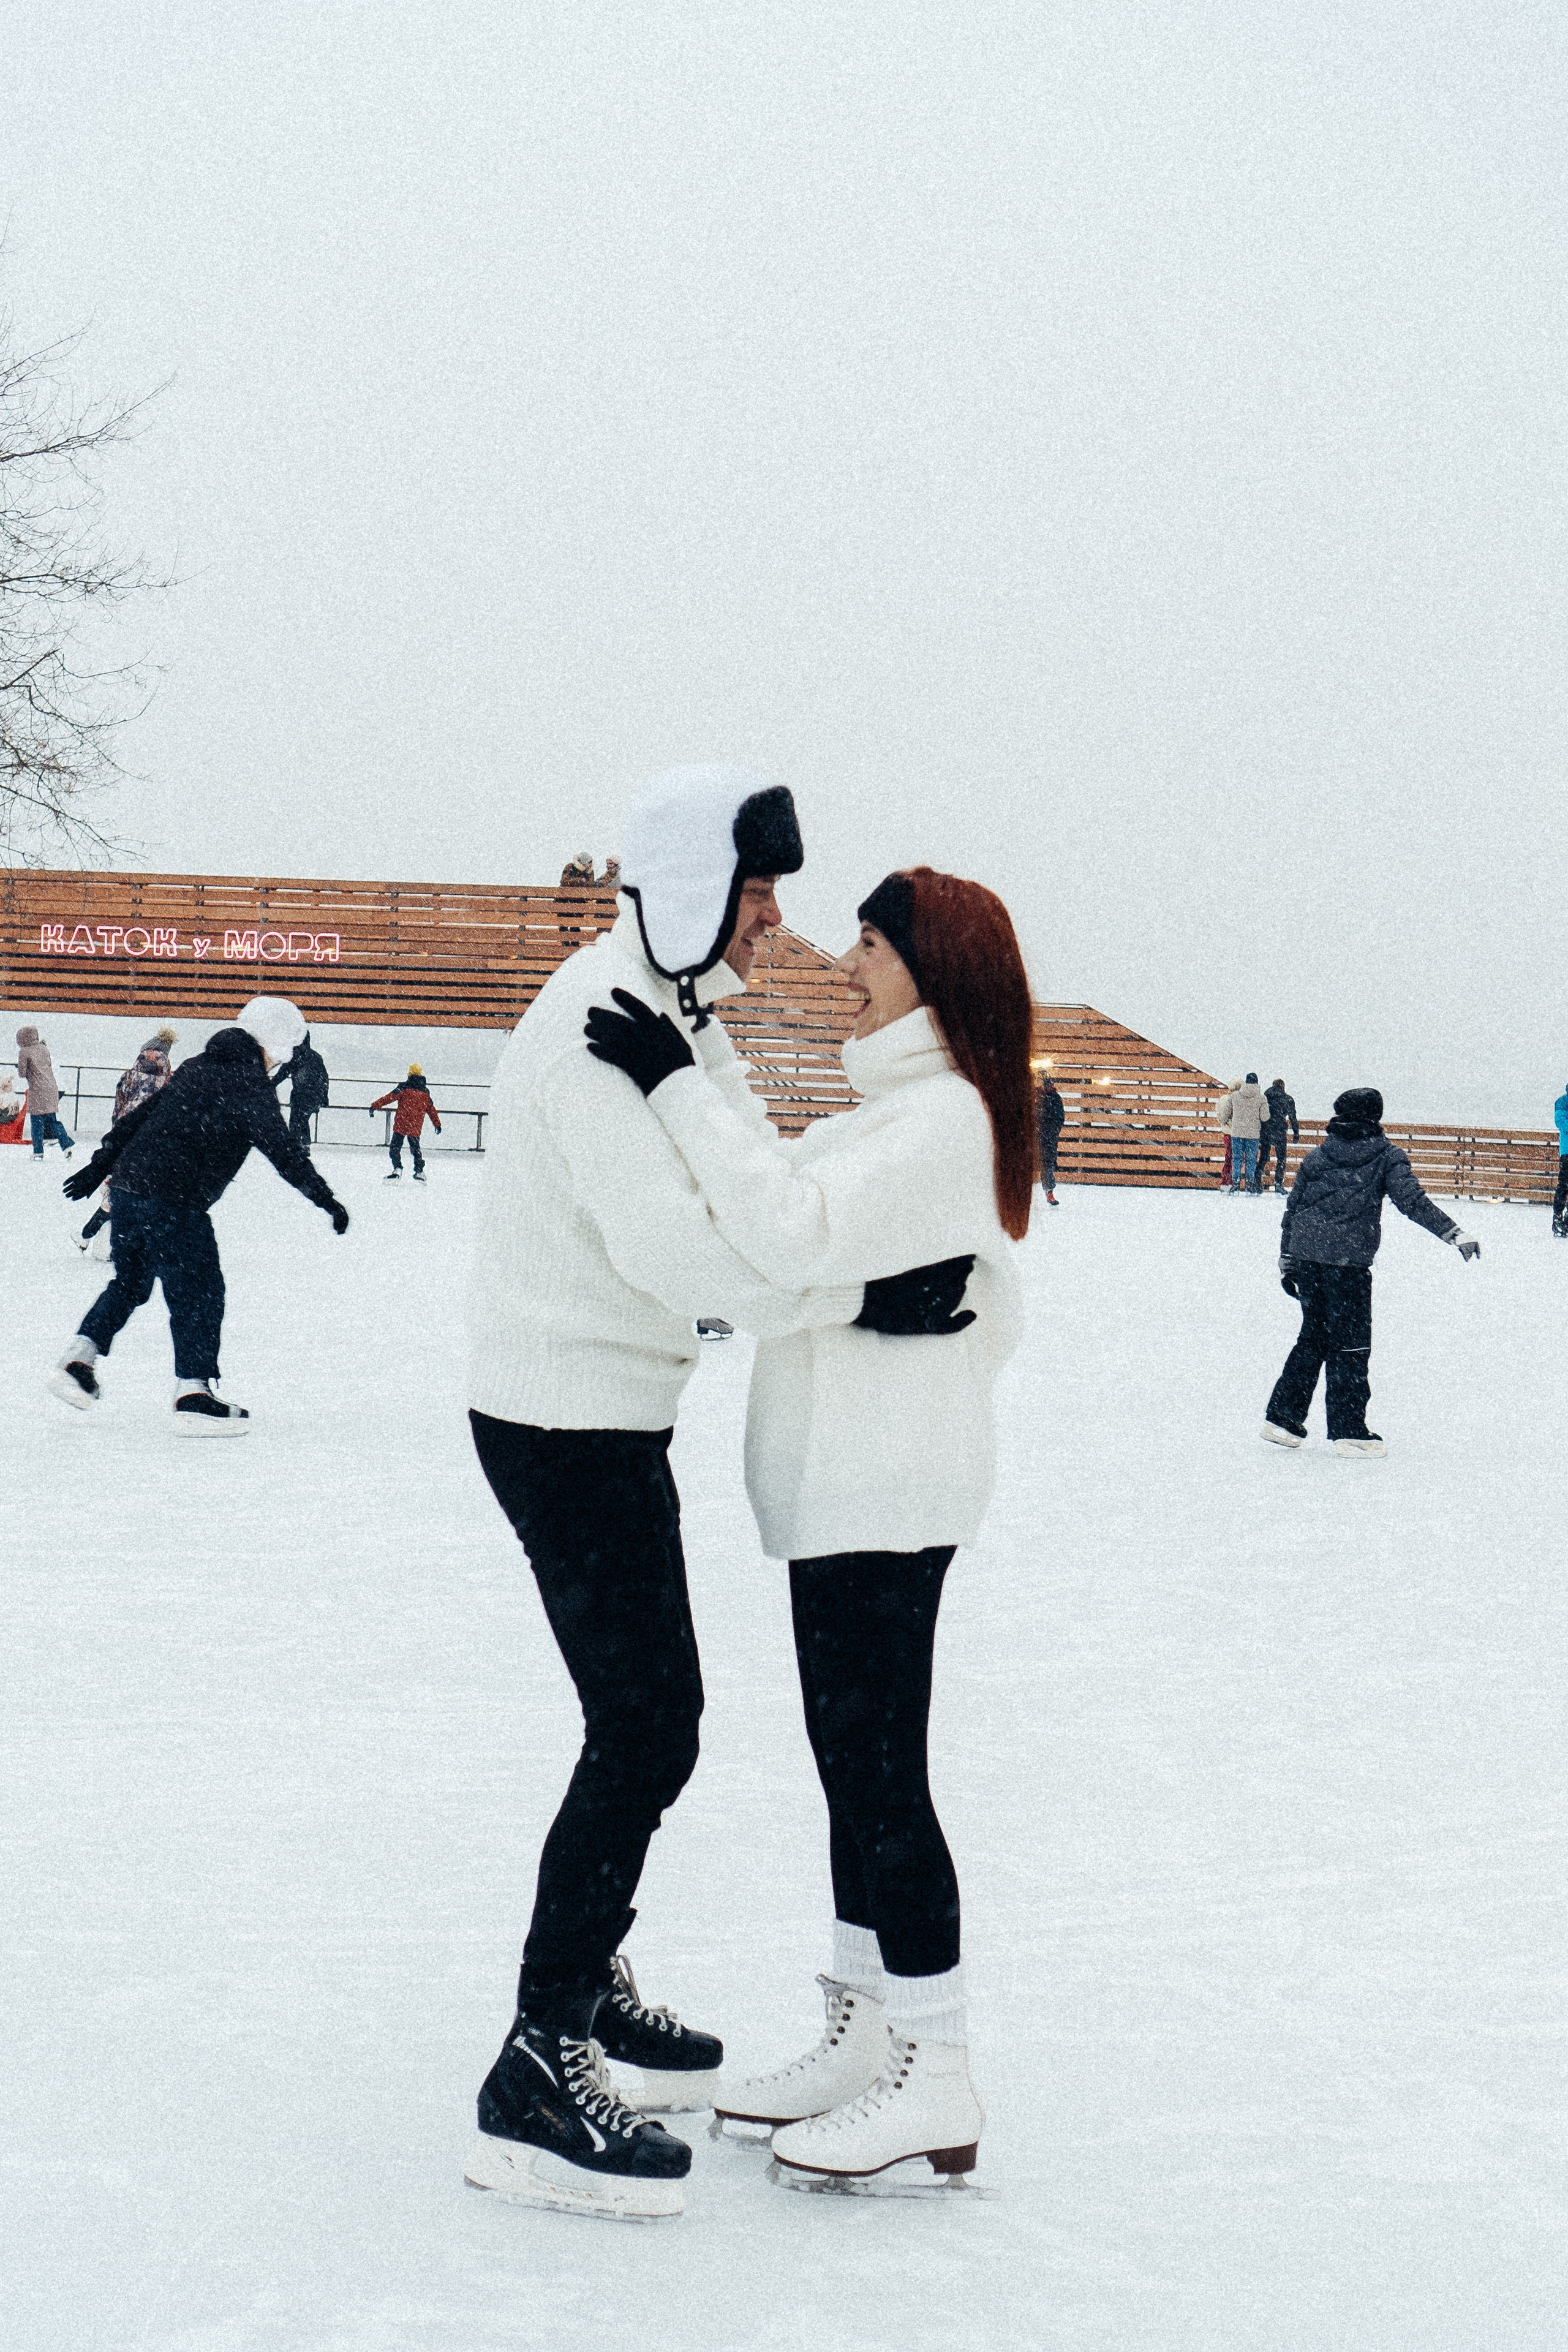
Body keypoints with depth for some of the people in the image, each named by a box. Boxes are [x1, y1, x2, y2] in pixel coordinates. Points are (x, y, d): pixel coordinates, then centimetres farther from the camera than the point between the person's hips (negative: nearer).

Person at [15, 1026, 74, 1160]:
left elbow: (22, 1074, -5)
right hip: (52, 1087, 5)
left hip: (37, 1090, -5)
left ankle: (38, 1151, 3)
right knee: (53, 1119, 10)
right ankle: (67, 1145, -1)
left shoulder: (24, 1052, -6)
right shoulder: (44, 1049, 10)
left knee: (37, 1121, 2)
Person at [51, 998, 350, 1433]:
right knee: (198, 1293, 0)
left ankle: (76, 1363, 21)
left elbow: (140, 1115, 20)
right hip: (174, 1201, -8)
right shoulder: (250, 1082, -7)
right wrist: (326, 1200, -10)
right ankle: (193, 1396, -1)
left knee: (131, 1281, 23)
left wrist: (100, 1166, 26)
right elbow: (282, 1151, -13)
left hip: (127, 1186, 8)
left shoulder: (197, 1066, 17)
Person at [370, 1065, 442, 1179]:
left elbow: (389, 1098, -12)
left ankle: (397, 1169, -13)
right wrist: (437, 1124, 28)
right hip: (416, 1127, 4)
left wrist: (375, 1106, -10)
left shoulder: (404, 1088, -5)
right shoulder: (425, 1092, 9)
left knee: (395, 1147, 3)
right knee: (415, 1148, 19)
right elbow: (431, 1109, 18)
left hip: (401, 1124, -4)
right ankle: (419, 1173, 17)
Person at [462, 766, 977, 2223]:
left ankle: (590, 1987, 35)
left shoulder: (677, 1008, 12)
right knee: (645, 1732, -9)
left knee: (647, 1714, 20)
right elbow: (671, 1243, -29)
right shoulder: (602, 1022, -22)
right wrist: (864, 1294, -28)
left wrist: (892, 1266, -5)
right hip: (569, 1426, -11)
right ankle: (536, 2083, -3)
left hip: (610, 1416, 11)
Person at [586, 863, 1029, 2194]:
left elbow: (798, 1230, -31)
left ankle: (935, 2088, 4)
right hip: (852, 1484, 11)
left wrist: (677, 1084, -29)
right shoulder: (909, 1108, 15)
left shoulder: (940, 1117, -18)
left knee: (880, 1778, -5)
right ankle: (864, 2040, 25)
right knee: (856, 1769, 15)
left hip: (882, 1495, -11)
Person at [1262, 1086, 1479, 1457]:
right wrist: (1455, 1234, -11)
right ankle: (1348, 1431, 3)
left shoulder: (1317, 1157, 12)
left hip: (1305, 1257, 5)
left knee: (1314, 1336, 18)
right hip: (1348, 1260, -5)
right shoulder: (1387, 1157, 1)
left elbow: (1292, 1210, 14)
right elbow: (1413, 1203, -11)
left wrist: (1287, 1263, 22)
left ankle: (1282, 1416, 18)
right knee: (1350, 1344, 3)